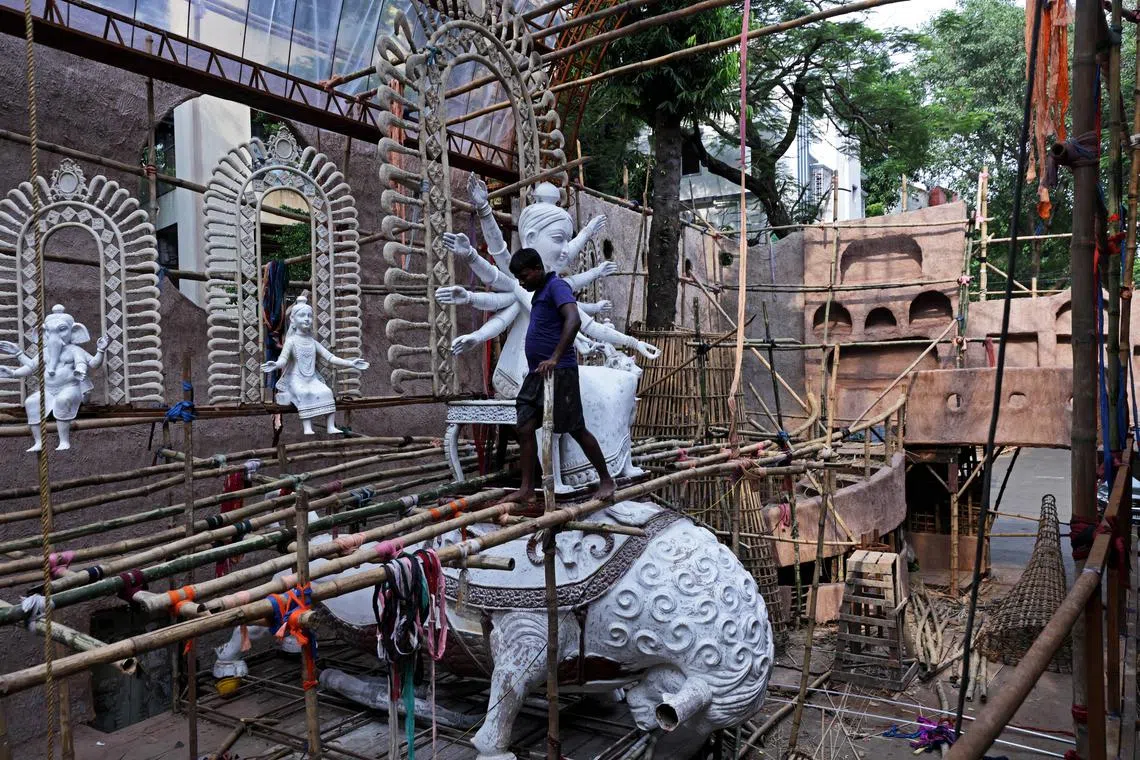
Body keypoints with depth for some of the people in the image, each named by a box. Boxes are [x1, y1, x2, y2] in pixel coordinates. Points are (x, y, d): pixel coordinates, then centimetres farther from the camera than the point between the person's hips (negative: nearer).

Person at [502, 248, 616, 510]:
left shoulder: (556, 286, -9)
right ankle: (526, 489, 5)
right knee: (525, 429, 2)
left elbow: (574, 320, -26)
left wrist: (555, 358, -33)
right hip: (536, 373, 9)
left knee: (576, 429, -3)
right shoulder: (539, 293, 20)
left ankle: (606, 480, 12)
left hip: (558, 371, -9)